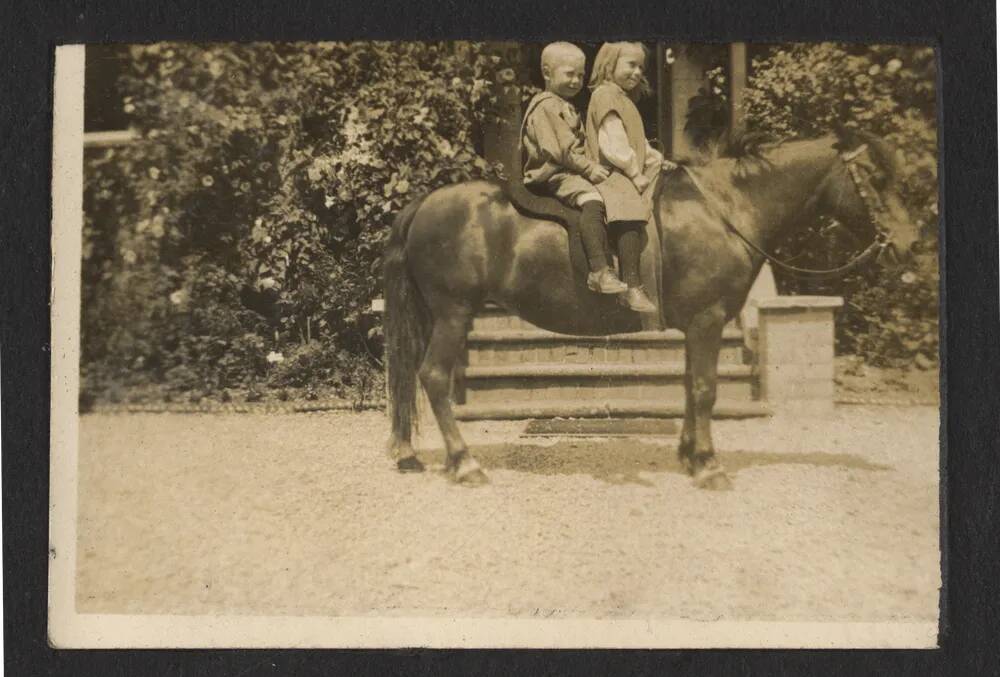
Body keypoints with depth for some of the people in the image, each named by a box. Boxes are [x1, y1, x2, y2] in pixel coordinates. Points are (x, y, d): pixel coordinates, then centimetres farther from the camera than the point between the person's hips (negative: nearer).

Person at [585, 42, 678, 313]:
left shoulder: (625, 99, 25)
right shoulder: (605, 95, -6)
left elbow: (639, 142, 29)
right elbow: (613, 144, -16)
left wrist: (657, 160, 14)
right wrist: (635, 174, -15)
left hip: (632, 173, 11)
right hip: (612, 174, -11)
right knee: (631, 214, -30)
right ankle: (633, 289, -33)